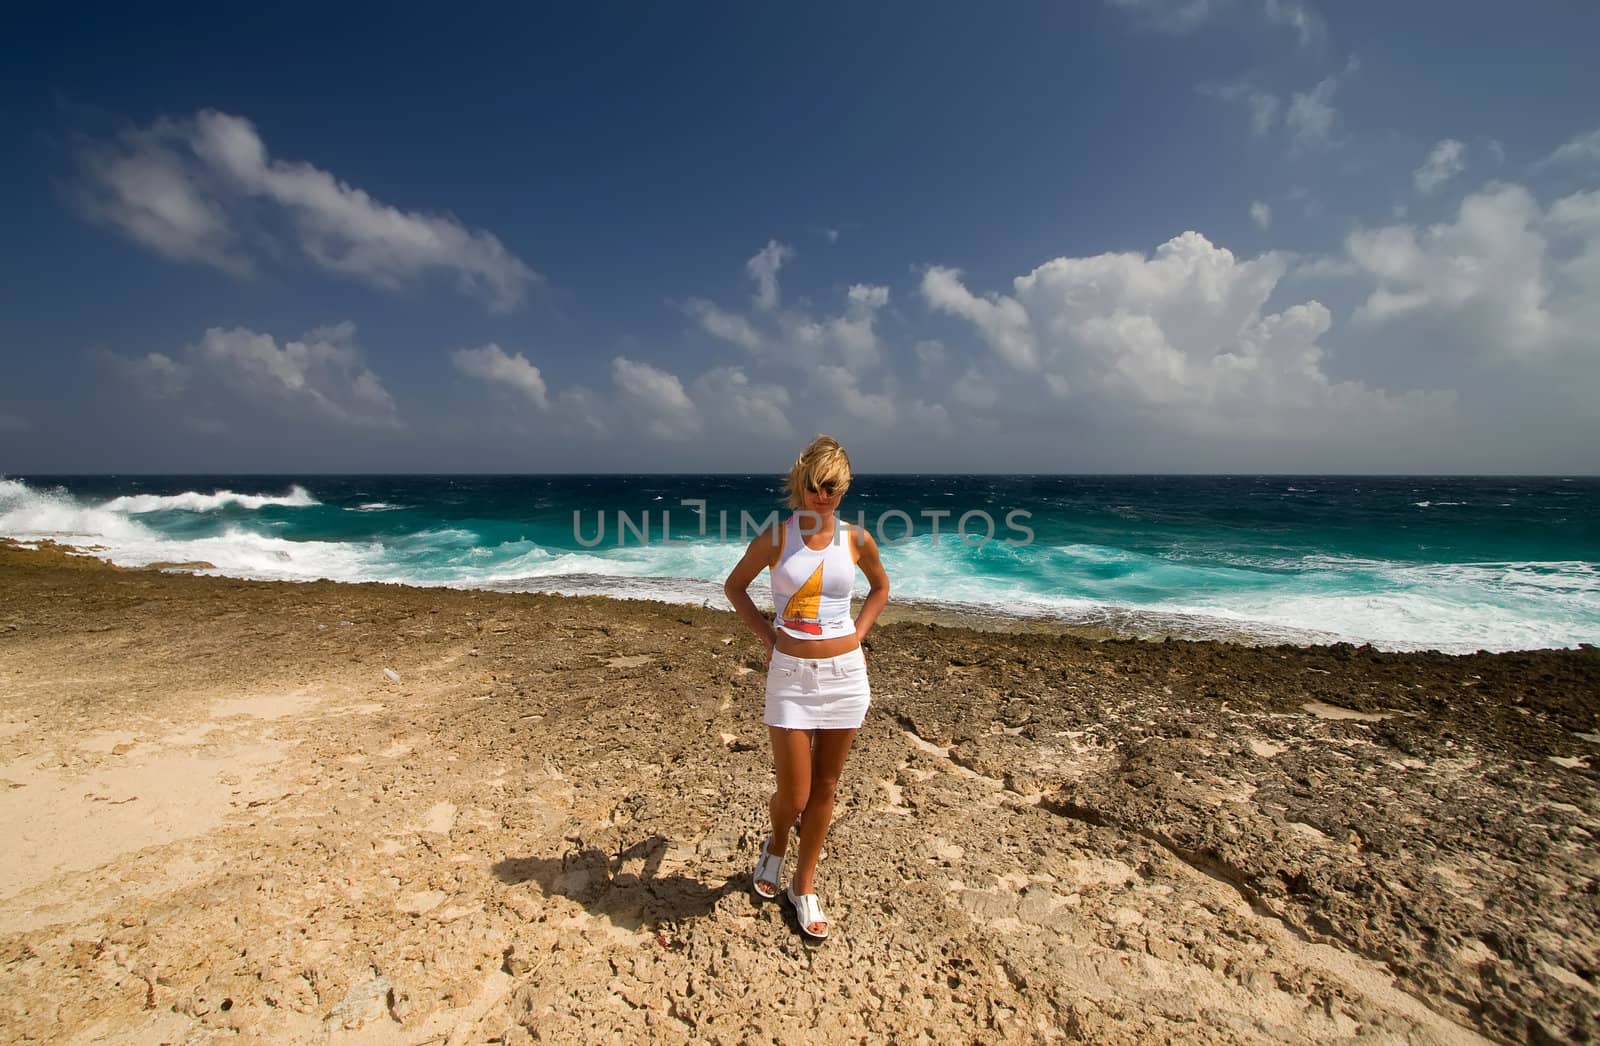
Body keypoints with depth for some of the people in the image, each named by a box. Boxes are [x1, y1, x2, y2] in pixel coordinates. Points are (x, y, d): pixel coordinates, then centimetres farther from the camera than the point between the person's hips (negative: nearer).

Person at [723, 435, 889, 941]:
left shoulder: (856, 539, 0)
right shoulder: (776, 537, -6)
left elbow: (880, 586, 18)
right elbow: (734, 585, 8)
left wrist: (857, 634, 6)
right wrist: (766, 636, 0)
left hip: (845, 675, 2)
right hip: (790, 675, -2)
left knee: (825, 789, 14)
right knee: (793, 796, 4)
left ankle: (804, 885, 36)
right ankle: (775, 846, 40)